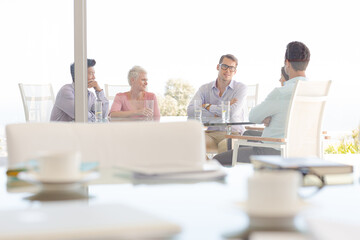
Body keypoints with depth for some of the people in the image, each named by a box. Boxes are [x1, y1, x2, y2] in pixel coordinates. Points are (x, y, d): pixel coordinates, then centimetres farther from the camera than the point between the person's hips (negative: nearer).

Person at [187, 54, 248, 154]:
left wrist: (207, 106, -4)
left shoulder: (241, 88, 2)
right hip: (211, 134, 3)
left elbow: (232, 112, -16)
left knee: (225, 145, -39)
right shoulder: (205, 89, 10)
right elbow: (190, 110, -6)